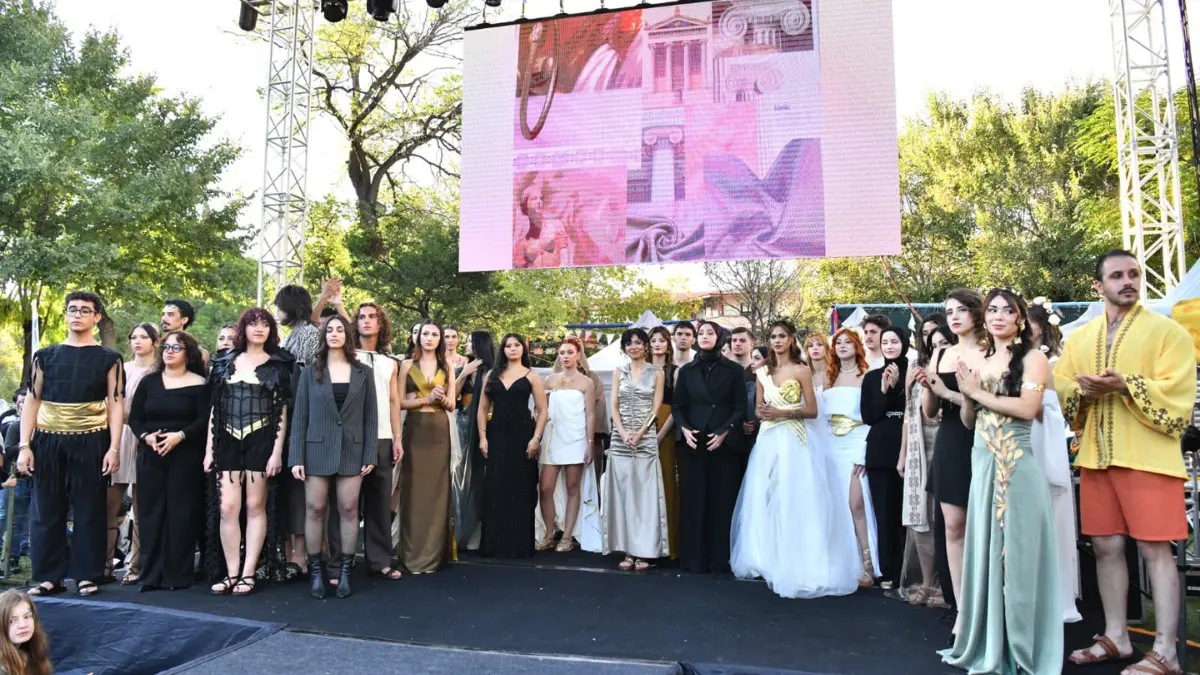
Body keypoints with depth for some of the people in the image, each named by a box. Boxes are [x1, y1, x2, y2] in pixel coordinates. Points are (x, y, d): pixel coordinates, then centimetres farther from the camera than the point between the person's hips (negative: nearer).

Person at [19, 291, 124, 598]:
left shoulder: (108, 359, 4)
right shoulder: (45, 355, 10)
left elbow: (116, 404, 0)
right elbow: (32, 401, 9)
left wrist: (114, 448, -8)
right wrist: (24, 445, 0)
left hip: (91, 443, -2)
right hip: (47, 441, 2)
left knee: (89, 510, 3)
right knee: (46, 510, 6)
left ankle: (87, 575, 11)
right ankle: (49, 576, 16)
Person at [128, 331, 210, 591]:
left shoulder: (198, 384, 0)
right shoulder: (148, 381, 11)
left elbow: (204, 420, -6)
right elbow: (134, 417, 9)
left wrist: (180, 436, -20)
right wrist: (146, 436, -9)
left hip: (185, 458, -3)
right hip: (150, 456, 3)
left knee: (180, 513, -2)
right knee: (150, 512, 3)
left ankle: (178, 574, 4)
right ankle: (150, 574, 10)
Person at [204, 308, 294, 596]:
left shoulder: (277, 364, 3)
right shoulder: (225, 363, 11)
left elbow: (282, 411, -1)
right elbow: (215, 408, 11)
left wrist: (277, 451, -9)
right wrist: (209, 449, 5)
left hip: (261, 442, -3)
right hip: (228, 442, 3)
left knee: (255, 507, 1)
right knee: (227, 507, 0)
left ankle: (249, 573, 8)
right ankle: (231, 573, 9)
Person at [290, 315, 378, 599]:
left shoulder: (363, 373, 5)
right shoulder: (310, 372, 4)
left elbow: (371, 416, 4)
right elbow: (300, 416, 1)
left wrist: (370, 455, -3)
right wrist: (296, 457, -6)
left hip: (351, 450, 0)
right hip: (317, 449, 0)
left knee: (348, 509, 3)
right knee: (314, 509, 2)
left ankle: (345, 573, 14)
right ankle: (316, 573, 14)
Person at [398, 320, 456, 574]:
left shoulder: (446, 368, 11)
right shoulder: (407, 365, 4)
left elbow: (452, 405, 8)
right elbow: (400, 402, -2)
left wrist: (441, 398, -12)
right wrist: (427, 399, -13)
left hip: (439, 430, 2)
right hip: (415, 429, -2)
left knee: (437, 489, 3)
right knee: (414, 489, -2)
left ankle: (434, 553, 11)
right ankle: (414, 554, 6)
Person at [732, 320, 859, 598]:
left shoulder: (801, 371, -1)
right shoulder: (763, 372, 12)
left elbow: (812, 410, -4)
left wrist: (783, 412, -15)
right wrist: (762, 413, -7)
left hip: (793, 440, -4)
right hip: (767, 440, 4)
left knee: (792, 500, -6)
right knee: (765, 500, 4)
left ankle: (793, 565, 3)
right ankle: (769, 560, 16)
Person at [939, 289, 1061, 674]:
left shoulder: (1032, 358, -2)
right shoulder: (977, 361, 14)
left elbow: (1028, 408, -16)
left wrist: (979, 391, -8)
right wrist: (967, 393, -3)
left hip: (1016, 465, -5)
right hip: (982, 464, 6)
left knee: (1017, 551, 0)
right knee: (985, 550, 10)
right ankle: (988, 642, 21)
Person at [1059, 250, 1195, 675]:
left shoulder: (1167, 331, 1)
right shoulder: (1080, 338, 14)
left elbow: (1178, 395, -9)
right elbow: (1061, 388, 10)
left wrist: (1125, 386, -21)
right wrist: (1085, 389, -10)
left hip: (1148, 457, -4)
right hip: (1096, 456, 4)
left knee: (1154, 548, -2)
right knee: (1106, 546, 8)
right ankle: (1116, 637, 20)